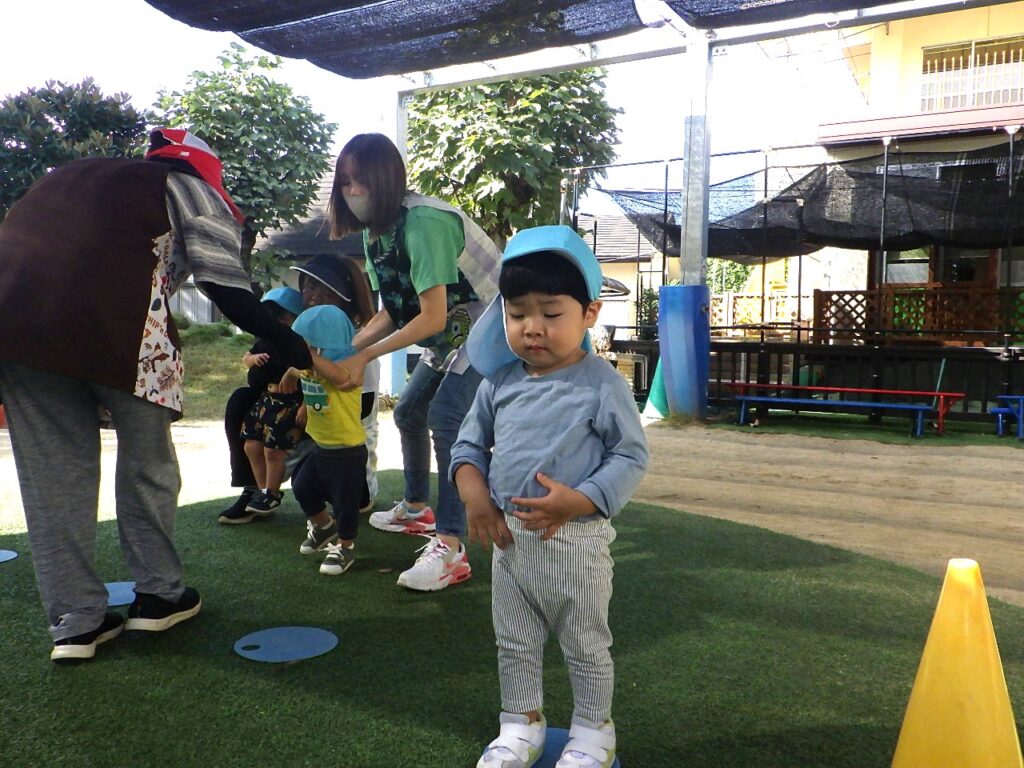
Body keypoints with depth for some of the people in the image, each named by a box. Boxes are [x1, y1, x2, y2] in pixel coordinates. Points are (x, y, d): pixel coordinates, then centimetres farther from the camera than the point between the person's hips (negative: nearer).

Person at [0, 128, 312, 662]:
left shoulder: (69, 176, 36)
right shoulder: (190, 188, 18)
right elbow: (229, 292, 7)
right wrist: (294, 348, 16)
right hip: (111, 318, -5)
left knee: (53, 469, 13)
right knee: (146, 455, 13)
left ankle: (74, 620, 19)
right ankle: (158, 595, 24)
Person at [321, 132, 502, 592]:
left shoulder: (423, 223, -28)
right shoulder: (374, 233, 1)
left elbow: (431, 317, -30)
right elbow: (392, 312, 1)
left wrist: (366, 356, -27)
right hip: (449, 336, 10)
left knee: (446, 418, -24)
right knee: (408, 413, 17)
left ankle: (450, 548, -23)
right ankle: (416, 510, 37)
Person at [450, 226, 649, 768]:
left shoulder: (601, 384, -14)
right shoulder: (499, 382, 0)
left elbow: (631, 457, -13)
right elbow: (469, 445, 9)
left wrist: (577, 501, -25)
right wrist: (475, 497, -8)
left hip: (575, 540, -4)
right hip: (508, 537, 5)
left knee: (586, 645, 15)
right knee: (514, 643, 20)